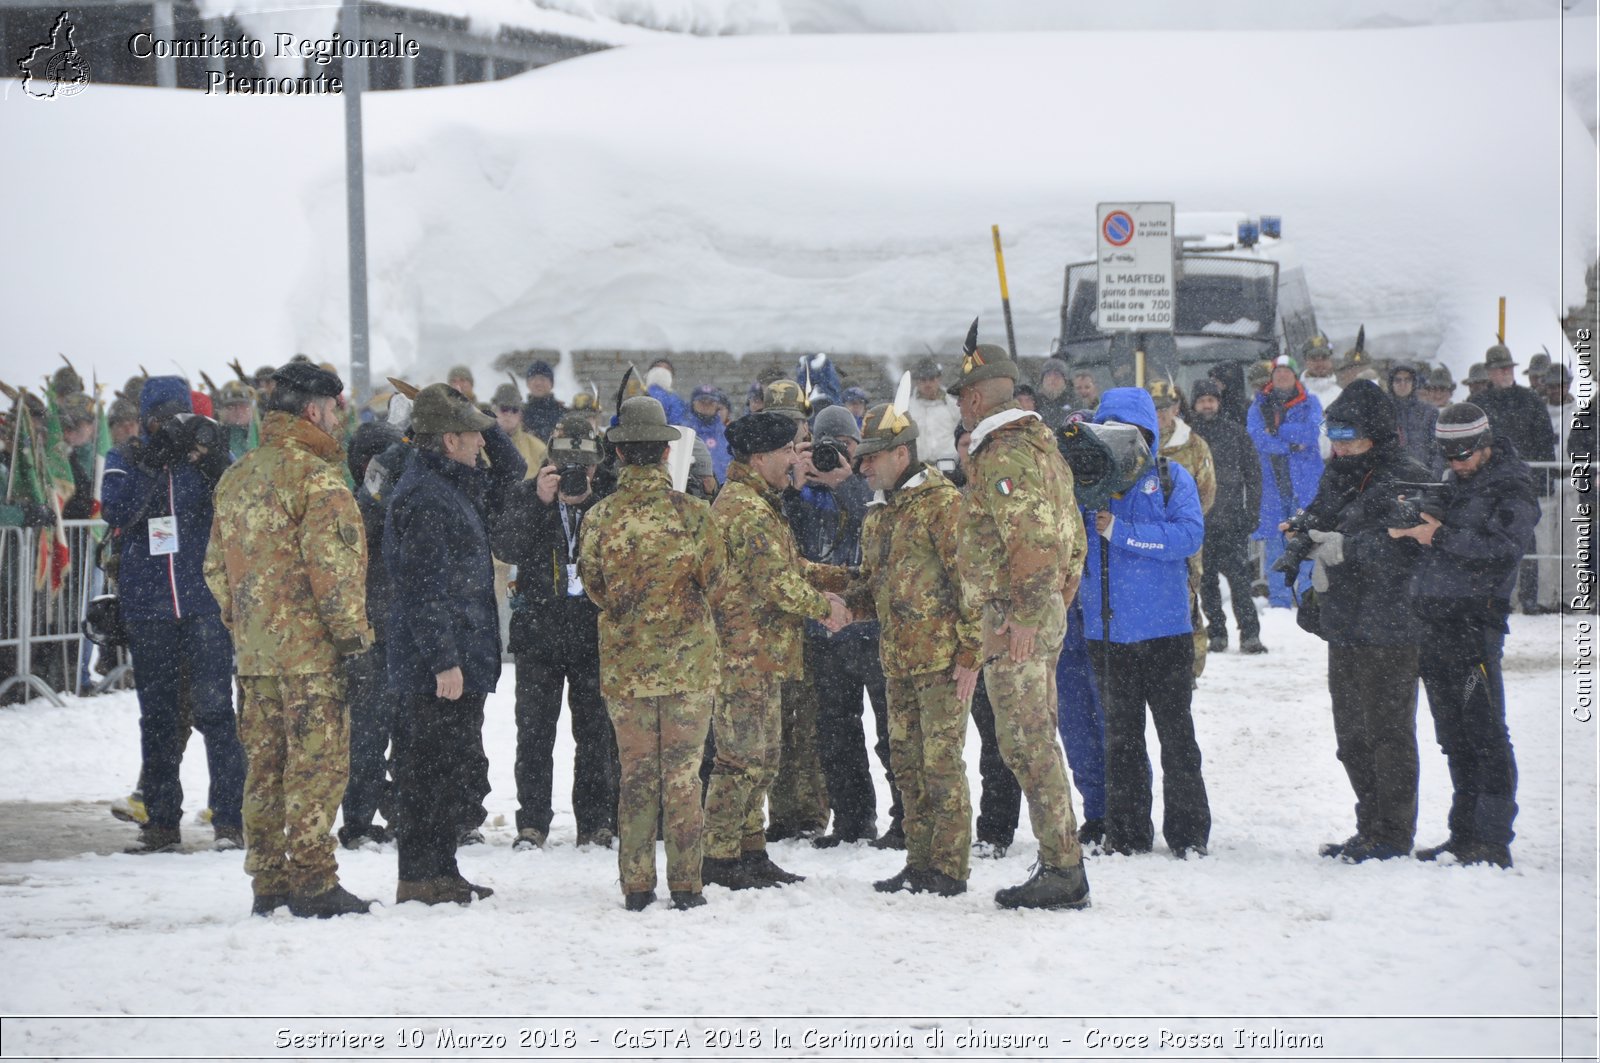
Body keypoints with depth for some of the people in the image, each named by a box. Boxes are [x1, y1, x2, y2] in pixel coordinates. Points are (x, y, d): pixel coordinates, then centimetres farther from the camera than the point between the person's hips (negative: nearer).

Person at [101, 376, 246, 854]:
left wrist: (215, 465, -20)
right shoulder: (126, 460, 8)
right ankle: (162, 822, 13)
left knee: (213, 708, -9)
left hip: (204, 603, -2)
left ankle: (230, 819, -8)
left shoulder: (204, 457, 5)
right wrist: (151, 462, -19)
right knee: (158, 716, 7)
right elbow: (117, 511, -9)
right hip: (148, 609, 2)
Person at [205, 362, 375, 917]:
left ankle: (268, 882, 15)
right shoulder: (317, 476, -13)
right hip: (310, 648, -8)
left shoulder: (235, 479, 13)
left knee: (265, 764, 12)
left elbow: (217, 566, 17)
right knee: (317, 764, -4)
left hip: (254, 648, 8)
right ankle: (312, 881, -5)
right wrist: (353, 631, -10)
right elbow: (334, 564, -18)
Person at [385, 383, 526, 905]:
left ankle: (440, 871, 21)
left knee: (456, 772, 14)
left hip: (461, 662, 10)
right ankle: (422, 877, -4)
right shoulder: (423, 499, -16)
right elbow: (425, 588, -21)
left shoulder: (454, 486, 15)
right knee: (435, 770, -7)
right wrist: (443, 661, -23)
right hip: (440, 667, -10)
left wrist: (489, 428, 13)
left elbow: (510, 477, 30)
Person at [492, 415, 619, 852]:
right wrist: (539, 502, -22)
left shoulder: (612, 497, 2)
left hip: (595, 635, 0)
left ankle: (596, 821, 13)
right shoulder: (526, 495, 2)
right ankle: (532, 823, 8)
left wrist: (590, 499, -18)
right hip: (539, 631, 0)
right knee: (534, 731, 2)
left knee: (597, 733, 5)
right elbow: (507, 548, -12)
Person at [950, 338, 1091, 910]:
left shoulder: (1002, 457, -14)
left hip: (1014, 619, -10)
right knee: (1037, 739, 14)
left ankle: (1062, 869, -9)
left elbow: (1031, 540, -24)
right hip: (1047, 611, 10)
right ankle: (1060, 865, 16)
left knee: (1027, 743, -8)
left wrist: (1023, 617, -23)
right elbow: (1071, 536, 20)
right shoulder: (1040, 445, 17)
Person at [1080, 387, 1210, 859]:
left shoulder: (1170, 478, -1)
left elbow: (1189, 535, -14)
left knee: (1176, 732, 2)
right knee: (1121, 735, 10)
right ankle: (1127, 833, 16)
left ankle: (1188, 832, 8)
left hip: (1164, 629, -3)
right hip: (1107, 630, 3)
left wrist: (1121, 532, -18)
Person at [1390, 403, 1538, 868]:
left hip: (1475, 621, -8)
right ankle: (1464, 833, 19)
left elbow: (1503, 550, -19)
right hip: (1432, 620, 8)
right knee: (1454, 736, 13)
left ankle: (1492, 839, -7)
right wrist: (1405, 528, 1)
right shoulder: (1451, 483, 19)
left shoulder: (1512, 489, -5)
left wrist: (1441, 537, -18)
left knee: (1485, 734, -8)